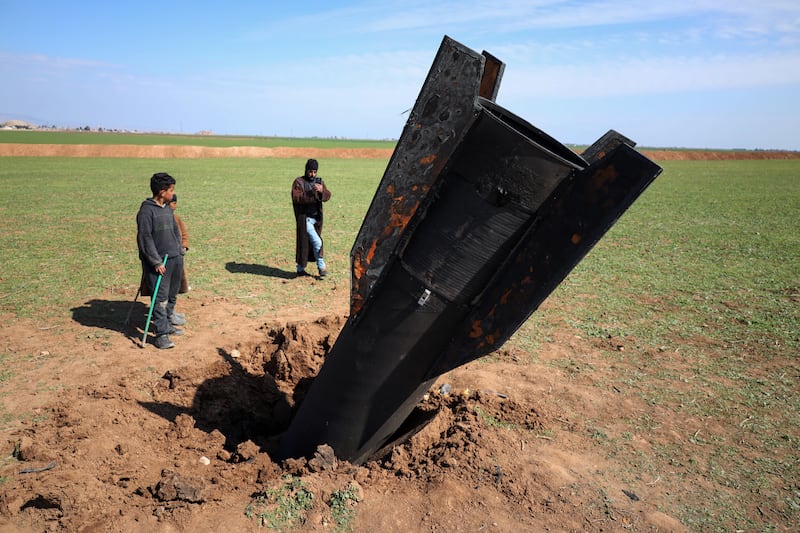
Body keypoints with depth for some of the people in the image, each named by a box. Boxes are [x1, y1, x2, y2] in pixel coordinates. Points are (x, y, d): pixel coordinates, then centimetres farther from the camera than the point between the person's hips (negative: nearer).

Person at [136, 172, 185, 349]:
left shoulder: (168, 209, 13)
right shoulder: (147, 210, -12)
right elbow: (145, 238, -15)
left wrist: (179, 253, 15)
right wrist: (157, 262, -16)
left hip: (175, 259, 8)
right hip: (159, 262, -8)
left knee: (172, 296, 14)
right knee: (160, 298, -7)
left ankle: (168, 324, 29)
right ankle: (161, 334, -2)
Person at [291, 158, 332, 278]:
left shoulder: (320, 181, 12)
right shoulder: (298, 182, -4)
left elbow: (327, 196, -2)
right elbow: (297, 198, -18)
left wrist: (321, 190, -23)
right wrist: (311, 193, -29)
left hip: (316, 218, 6)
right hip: (304, 218, -5)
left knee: (307, 243, 11)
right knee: (317, 242, -10)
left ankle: (300, 269, 20)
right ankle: (321, 267, 4)